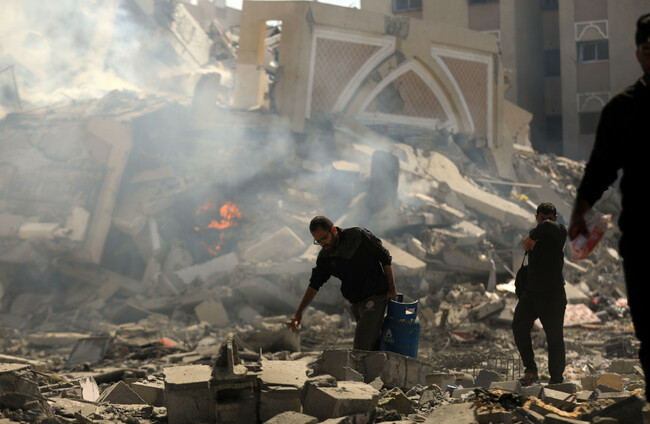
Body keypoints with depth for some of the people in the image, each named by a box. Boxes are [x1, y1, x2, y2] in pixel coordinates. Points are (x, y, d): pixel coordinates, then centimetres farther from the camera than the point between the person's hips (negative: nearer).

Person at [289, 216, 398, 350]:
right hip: (355, 303, 6)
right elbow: (314, 284, 7)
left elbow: (385, 258, -5)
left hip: (374, 297, -6)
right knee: (372, 347, 11)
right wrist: (299, 311, -2)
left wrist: (392, 290, -4)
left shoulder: (358, 235, -11)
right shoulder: (324, 257, 4)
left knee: (361, 349, -12)